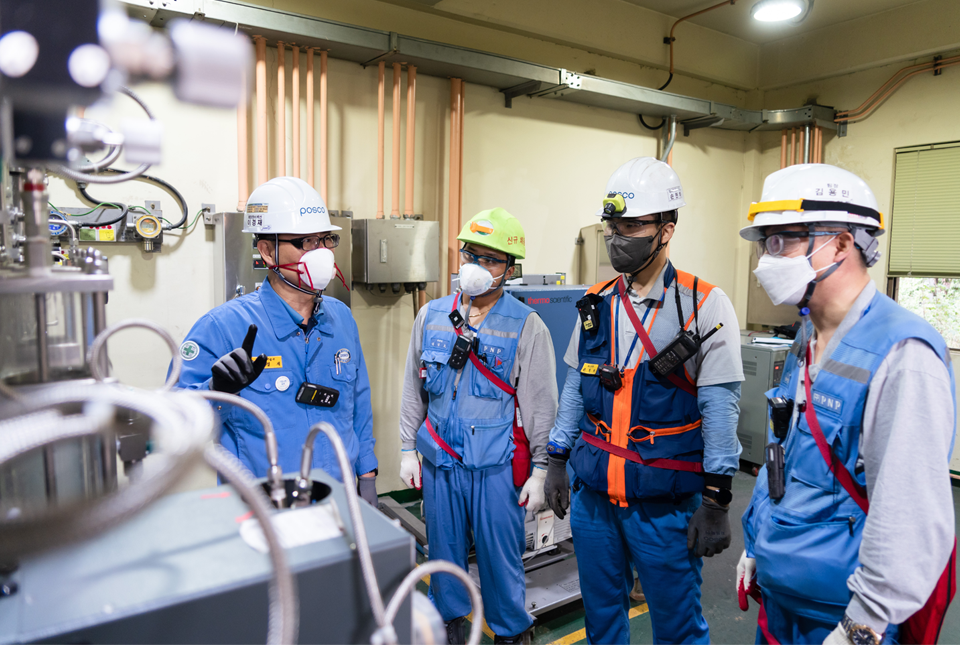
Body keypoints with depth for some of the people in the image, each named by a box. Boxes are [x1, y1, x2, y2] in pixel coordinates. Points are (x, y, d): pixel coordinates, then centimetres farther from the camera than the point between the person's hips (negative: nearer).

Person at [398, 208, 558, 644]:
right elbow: (413, 391, 11)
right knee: (443, 550, 15)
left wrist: (539, 470, -5)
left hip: (497, 465, -3)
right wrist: (408, 449, 10)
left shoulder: (526, 326, -5)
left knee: (500, 555, 7)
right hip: (440, 461, 4)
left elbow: (541, 405, -4)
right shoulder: (431, 317, 5)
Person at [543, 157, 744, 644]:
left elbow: (720, 408, -10)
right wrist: (557, 461, 12)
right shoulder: (596, 305, 5)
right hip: (592, 493, 5)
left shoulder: (705, 306, -10)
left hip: (664, 502, -4)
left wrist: (716, 500, -10)